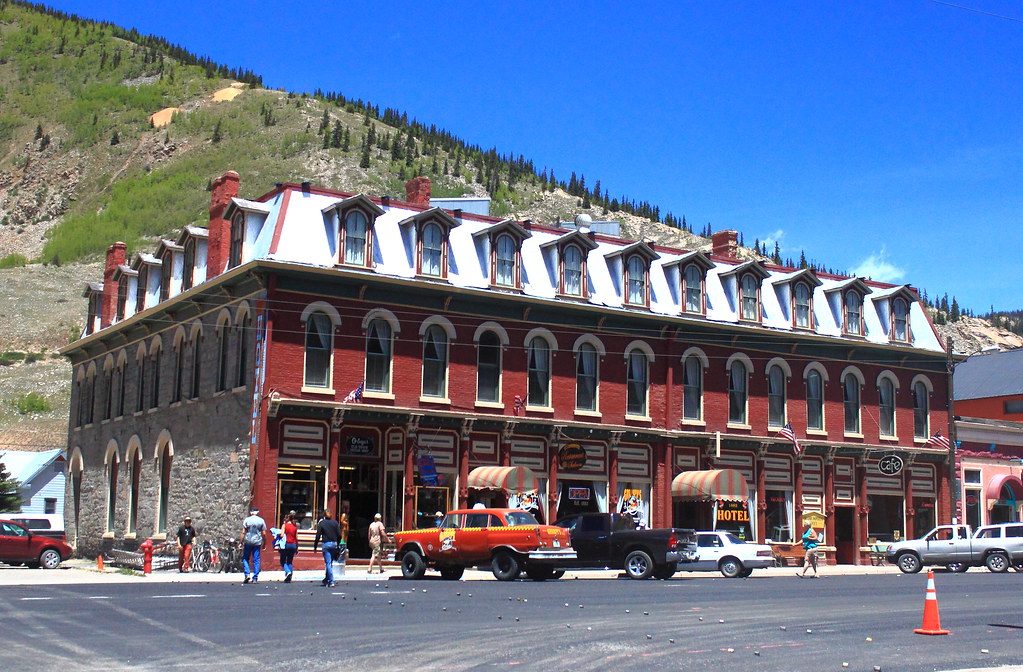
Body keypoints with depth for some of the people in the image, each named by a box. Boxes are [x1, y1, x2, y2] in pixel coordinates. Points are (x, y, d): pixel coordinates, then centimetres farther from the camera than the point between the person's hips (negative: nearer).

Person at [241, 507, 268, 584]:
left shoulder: (246, 520, -1)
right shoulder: (261, 521, 2)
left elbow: (243, 532, -5)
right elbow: (264, 534, 2)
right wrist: (264, 544, 11)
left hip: (248, 542, -1)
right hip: (257, 543, 1)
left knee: (245, 558, 12)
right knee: (256, 560, 5)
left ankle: (247, 574, -4)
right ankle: (255, 578, 4)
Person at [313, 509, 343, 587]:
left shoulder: (321, 523, -2)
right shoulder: (335, 522, 5)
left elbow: (318, 536, -5)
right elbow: (339, 535, 4)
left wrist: (315, 546, 1)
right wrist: (338, 545, 15)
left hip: (326, 544, -4)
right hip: (334, 544, 4)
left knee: (328, 563, -4)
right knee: (330, 563, 16)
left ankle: (331, 581, -12)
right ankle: (326, 580, 27)